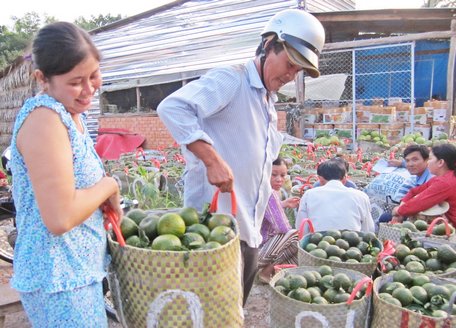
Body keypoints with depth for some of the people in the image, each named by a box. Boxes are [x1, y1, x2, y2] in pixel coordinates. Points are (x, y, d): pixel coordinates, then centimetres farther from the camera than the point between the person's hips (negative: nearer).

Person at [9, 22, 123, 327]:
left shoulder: (68, 113, 8)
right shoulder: (45, 118, -22)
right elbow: (60, 218, -29)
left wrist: (107, 198, 2)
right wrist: (110, 185, -14)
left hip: (79, 268, 9)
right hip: (59, 279, -9)